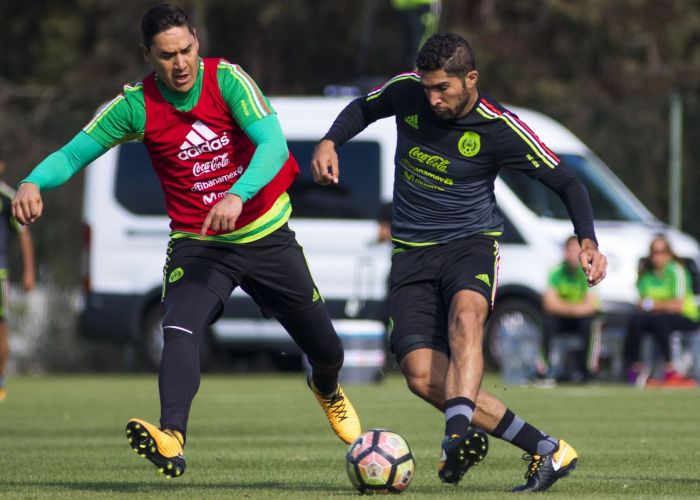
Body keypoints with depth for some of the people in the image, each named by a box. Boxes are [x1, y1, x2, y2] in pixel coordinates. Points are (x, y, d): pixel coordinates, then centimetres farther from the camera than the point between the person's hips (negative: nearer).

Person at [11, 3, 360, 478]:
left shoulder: (225, 79, -16)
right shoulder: (136, 105, -11)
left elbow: (273, 143, -26)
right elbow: (72, 154, -7)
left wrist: (237, 196, -43)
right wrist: (34, 183, -29)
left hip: (268, 235, 0)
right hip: (197, 241, 0)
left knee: (325, 348, 13)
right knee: (180, 332, -30)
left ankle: (327, 388, 48)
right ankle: (172, 439, -43)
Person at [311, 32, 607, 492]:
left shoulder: (499, 129, -14)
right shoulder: (406, 92, -5)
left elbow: (565, 182, -7)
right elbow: (363, 108, 18)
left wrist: (588, 241, -22)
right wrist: (330, 142, -1)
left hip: (472, 242, -3)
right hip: (412, 250, 3)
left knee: (465, 316, -39)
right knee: (422, 375, -14)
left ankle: (460, 432, -53)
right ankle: (545, 449, -8)